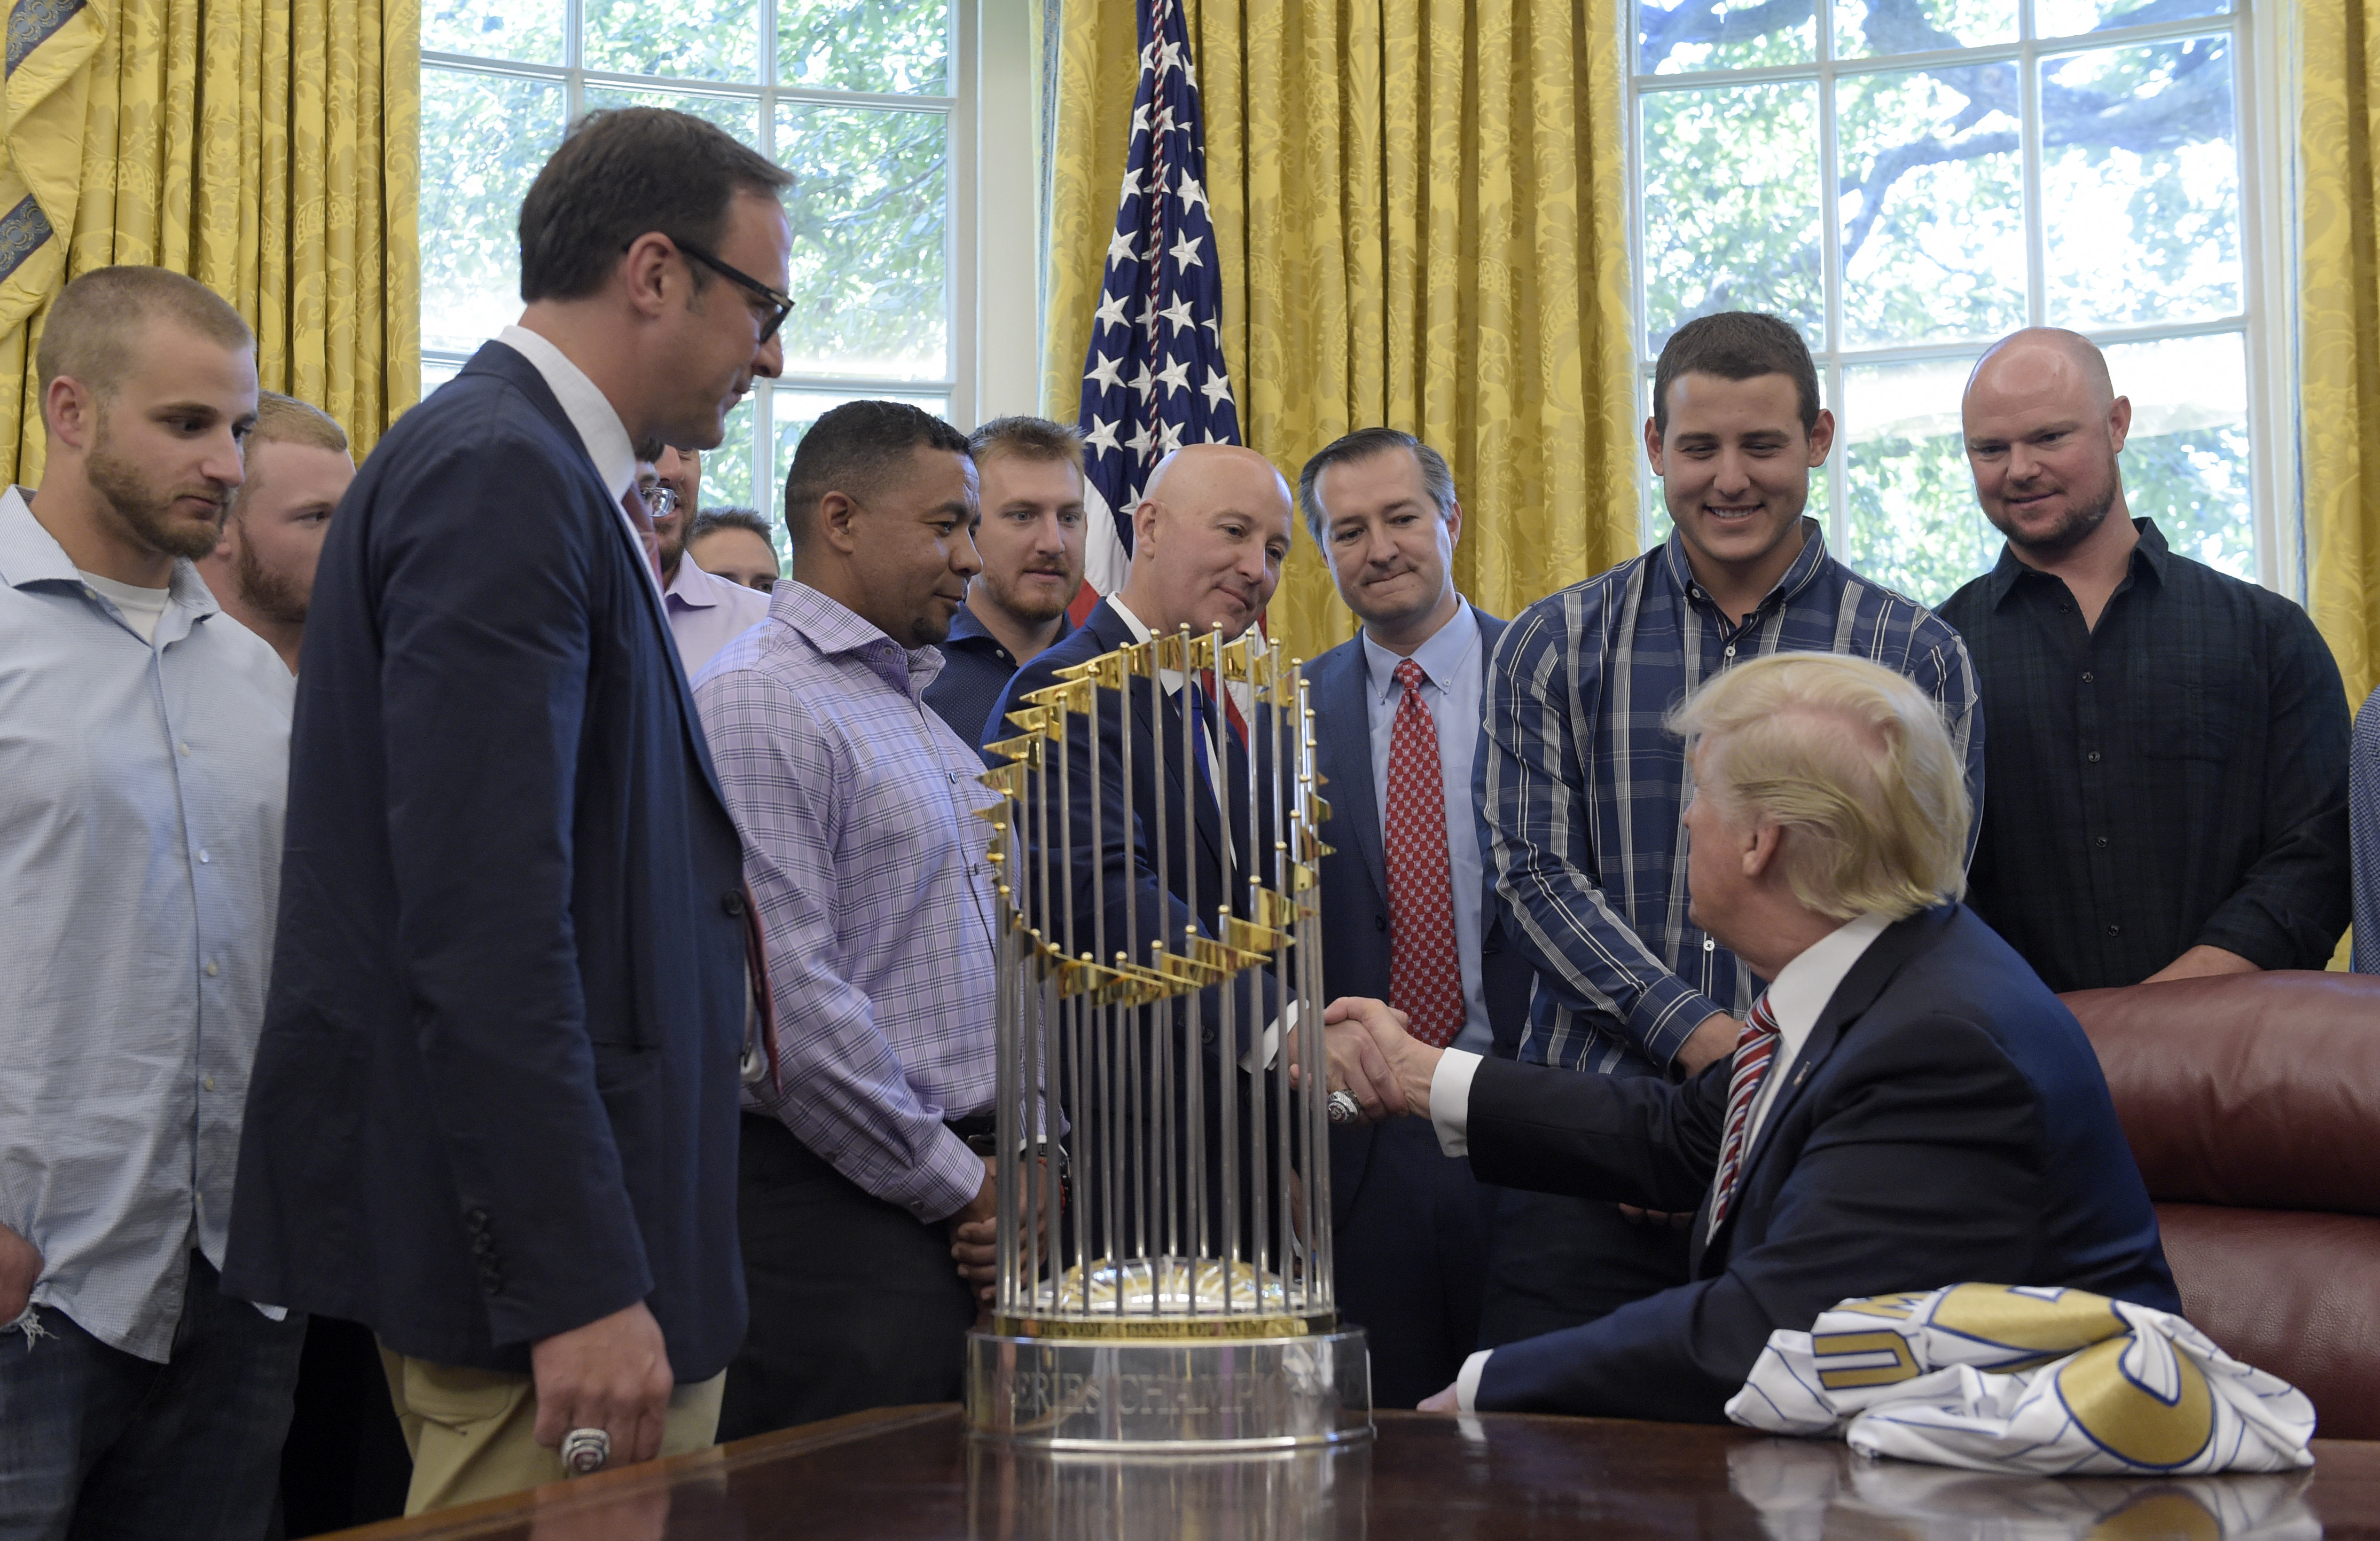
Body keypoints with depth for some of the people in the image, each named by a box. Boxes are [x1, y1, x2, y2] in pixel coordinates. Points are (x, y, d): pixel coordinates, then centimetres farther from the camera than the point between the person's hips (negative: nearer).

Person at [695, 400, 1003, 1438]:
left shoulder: (914, 706, 19)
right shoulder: (757, 703, -11)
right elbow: (791, 1003, -19)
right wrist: (959, 1187, -13)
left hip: (970, 1200, 9)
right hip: (844, 1222, -9)